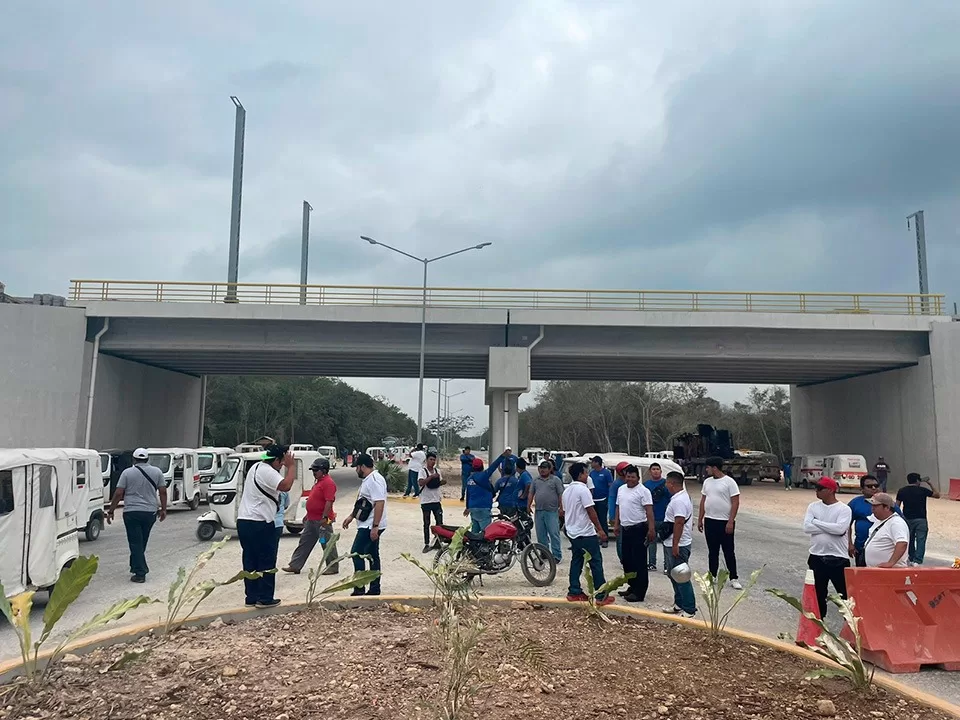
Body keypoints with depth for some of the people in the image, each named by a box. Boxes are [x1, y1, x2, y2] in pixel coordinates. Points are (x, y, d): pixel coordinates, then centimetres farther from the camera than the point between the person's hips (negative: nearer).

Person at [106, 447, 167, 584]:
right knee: (142, 542, 18)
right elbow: (163, 492, 2)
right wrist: (163, 509, 10)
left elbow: (118, 493, -5)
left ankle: (140, 573, -3)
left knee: (135, 543, 1)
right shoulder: (156, 472, 4)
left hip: (132, 512, -3)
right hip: (150, 512, 3)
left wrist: (111, 511, 2)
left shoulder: (127, 473, -2)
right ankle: (136, 567, 28)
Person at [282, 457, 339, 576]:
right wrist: (308, 515, 23)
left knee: (327, 544, -1)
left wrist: (324, 518, -26)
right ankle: (295, 566, 18)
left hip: (322, 521, -10)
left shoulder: (328, 483, -17)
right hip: (312, 520, 10)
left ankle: (333, 567, 9)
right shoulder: (319, 481, 15)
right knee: (304, 543, 12)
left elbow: (329, 502, -24)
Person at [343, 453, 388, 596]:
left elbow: (380, 503, -26)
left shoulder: (374, 480, -18)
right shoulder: (367, 480, 15)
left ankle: (359, 589, -4)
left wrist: (375, 526, -27)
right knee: (373, 556, 12)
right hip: (368, 526, 10)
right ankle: (374, 589, 18)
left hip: (370, 526, -10)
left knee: (356, 553, -8)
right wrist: (351, 516, 25)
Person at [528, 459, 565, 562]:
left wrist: (561, 508, -10)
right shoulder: (536, 480, 14)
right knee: (541, 535, 9)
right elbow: (531, 494, 17)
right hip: (539, 511, 5)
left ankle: (556, 555, -1)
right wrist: (529, 505, 8)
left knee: (554, 534, -5)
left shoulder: (556, 480, 0)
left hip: (552, 512, -5)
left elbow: (561, 494, -4)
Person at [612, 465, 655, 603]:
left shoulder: (643, 491, -11)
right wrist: (616, 524, 15)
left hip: (638, 529, -8)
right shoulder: (621, 489, 13)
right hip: (625, 529, 8)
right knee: (626, 560, 15)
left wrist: (651, 528, -23)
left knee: (639, 562, -3)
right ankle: (632, 587, 28)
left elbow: (649, 511, -16)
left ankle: (639, 592, 2)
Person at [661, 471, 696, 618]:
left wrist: (675, 545, -25)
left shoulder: (679, 501, -21)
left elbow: (679, 523, -26)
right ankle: (679, 604, 29)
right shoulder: (680, 497, 13)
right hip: (671, 544, 11)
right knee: (673, 575, 19)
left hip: (678, 546, -11)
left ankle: (689, 609, 5)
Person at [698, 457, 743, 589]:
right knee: (712, 551, 12)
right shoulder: (707, 482, 9)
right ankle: (712, 576, 21)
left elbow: (735, 502, -12)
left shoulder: (729, 482, -10)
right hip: (709, 521, 6)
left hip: (725, 522, -6)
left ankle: (734, 579, 11)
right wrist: (700, 519, 12)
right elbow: (703, 501, 14)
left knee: (729, 552, 2)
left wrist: (731, 521, -18)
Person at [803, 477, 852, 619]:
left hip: (838, 559, -4)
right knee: (817, 593, 15)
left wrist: (817, 522, -14)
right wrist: (830, 528, -15)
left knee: (845, 593, 6)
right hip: (817, 557, 4)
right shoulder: (813, 506, 4)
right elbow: (806, 527, -9)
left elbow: (840, 529, -23)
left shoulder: (844, 509, -7)